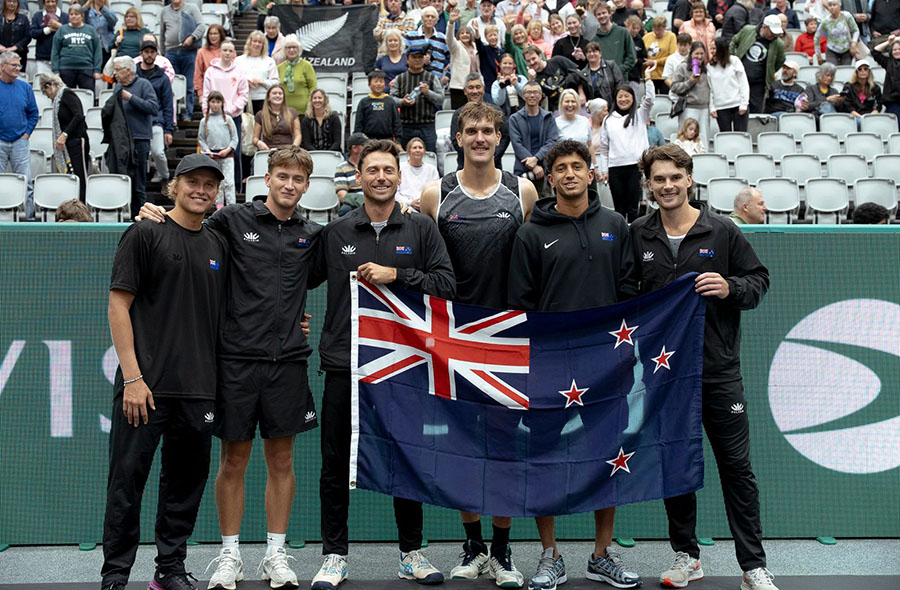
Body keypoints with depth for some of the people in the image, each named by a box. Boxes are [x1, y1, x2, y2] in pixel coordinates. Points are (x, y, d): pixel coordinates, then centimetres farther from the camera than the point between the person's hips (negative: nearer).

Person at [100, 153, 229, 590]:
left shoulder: (218, 246, 14)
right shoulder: (145, 234, -2)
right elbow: (119, 305, -7)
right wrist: (132, 377, -13)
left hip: (199, 390, 5)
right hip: (145, 385, -5)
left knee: (187, 481, 11)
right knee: (128, 478, 0)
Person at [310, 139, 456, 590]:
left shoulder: (422, 230, 5)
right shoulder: (335, 232, 7)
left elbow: (446, 285, -5)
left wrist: (395, 275, -12)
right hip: (344, 364, 1)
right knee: (336, 464, 5)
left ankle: (411, 554, 23)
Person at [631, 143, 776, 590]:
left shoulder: (722, 231, -1)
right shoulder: (637, 236, 5)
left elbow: (759, 280, 4)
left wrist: (731, 288, -16)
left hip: (718, 369, -2)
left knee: (736, 466, 1)